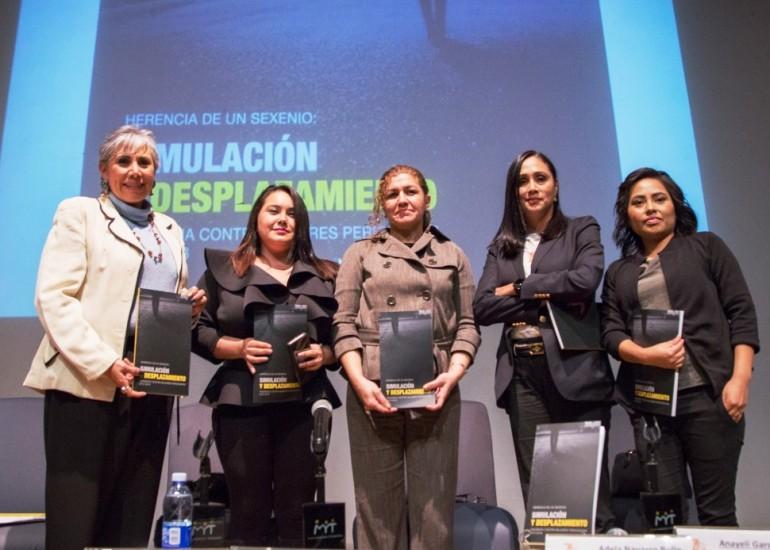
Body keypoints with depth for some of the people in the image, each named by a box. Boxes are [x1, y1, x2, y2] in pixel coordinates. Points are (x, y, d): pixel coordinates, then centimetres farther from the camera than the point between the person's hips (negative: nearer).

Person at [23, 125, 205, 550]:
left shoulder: (169, 229, 18)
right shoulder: (79, 213, 3)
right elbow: (53, 297, -8)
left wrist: (190, 306, 1)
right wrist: (105, 363, -19)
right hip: (86, 381, -5)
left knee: (132, 515, 10)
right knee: (75, 515, -2)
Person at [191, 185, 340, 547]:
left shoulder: (324, 277, 11)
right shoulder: (224, 270, 8)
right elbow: (198, 332, 4)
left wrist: (324, 354, -9)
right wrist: (239, 347, -12)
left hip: (303, 404, 1)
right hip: (241, 402, -1)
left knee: (297, 512, 6)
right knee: (248, 510, 6)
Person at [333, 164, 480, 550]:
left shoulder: (452, 255, 16)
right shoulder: (360, 254, 13)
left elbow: (467, 324, 9)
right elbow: (344, 324, 4)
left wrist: (454, 373, -8)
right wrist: (359, 381, -10)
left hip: (435, 391, 1)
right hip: (374, 390, 0)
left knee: (433, 502, 2)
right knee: (379, 501, 4)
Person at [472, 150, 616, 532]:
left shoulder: (581, 230, 7)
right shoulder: (501, 246, 14)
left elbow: (585, 280, -12)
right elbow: (482, 308, 1)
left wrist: (518, 289, -4)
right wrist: (546, 295, -8)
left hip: (574, 370, -2)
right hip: (522, 375, 3)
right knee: (535, 484, 6)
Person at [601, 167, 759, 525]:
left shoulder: (706, 247, 10)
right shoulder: (618, 272, 16)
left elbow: (741, 313, 2)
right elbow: (611, 332, 6)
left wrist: (740, 378, -10)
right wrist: (647, 355, -14)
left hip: (708, 394, -2)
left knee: (716, 509, 0)